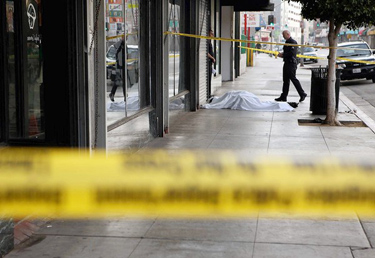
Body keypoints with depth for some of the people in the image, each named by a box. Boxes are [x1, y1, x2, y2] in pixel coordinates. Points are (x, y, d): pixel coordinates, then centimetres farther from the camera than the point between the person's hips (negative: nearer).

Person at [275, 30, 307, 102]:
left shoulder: (293, 42, -13)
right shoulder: (287, 42, 17)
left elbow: (292, 53, -22)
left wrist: (283, 55, -15)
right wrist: (281, 54, 7)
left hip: (291, 64, -10)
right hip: (287, 63, 10)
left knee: (293, 78, -8)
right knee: (285, 80, 9)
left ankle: (302, 94, 1)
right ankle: (283, 97, 12)